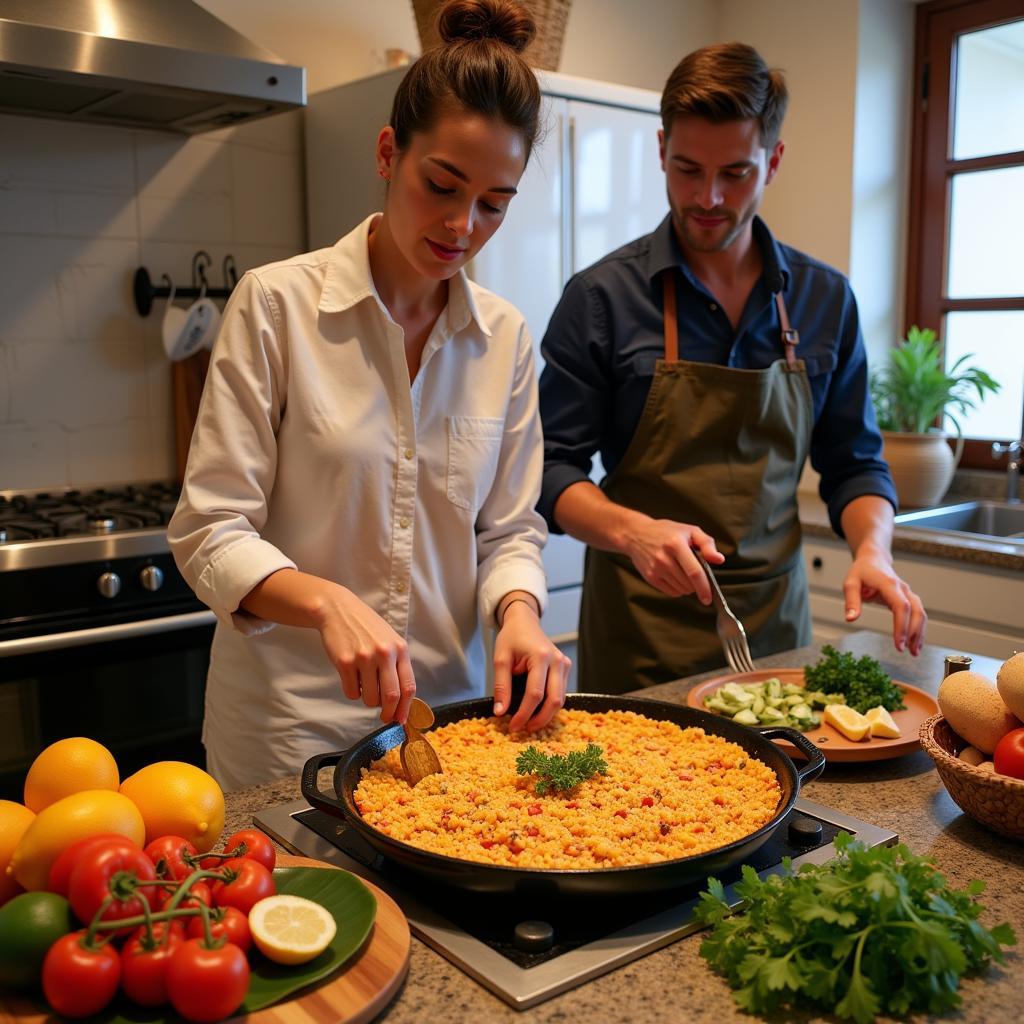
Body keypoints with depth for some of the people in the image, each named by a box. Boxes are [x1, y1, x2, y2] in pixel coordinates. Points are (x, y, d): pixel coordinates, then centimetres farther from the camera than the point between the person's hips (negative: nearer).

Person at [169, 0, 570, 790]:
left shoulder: (506, 338, -1)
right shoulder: (278, 303, -12)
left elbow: (511, 528, 3)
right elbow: (210, 532, -12)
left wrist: (519, 613, -17)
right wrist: (328, 601, -30)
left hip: (450, 709, 4)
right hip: (291, 721, -3)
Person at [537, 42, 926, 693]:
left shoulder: (826, 299, 3)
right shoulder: (602, 297, -8)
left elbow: (854, 464, 9)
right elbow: (555, 468, -6)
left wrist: (873, 549, -10)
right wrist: (632, 532, -24)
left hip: (775, 620, 3)